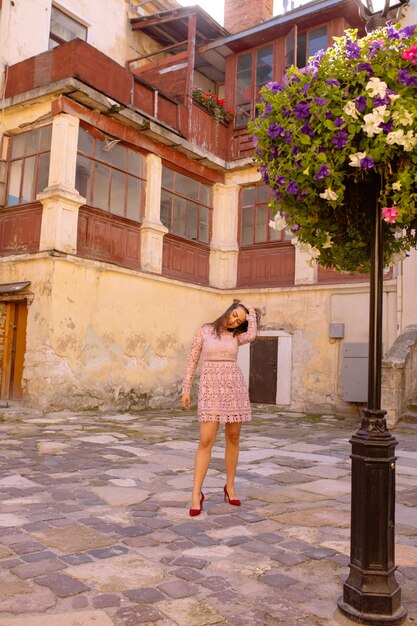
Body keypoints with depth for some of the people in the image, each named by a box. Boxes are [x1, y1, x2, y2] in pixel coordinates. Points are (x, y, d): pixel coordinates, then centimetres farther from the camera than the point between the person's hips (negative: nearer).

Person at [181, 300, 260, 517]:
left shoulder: (236, 336, 9)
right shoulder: (204, 331, 5)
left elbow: (251, 336, -15)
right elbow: (192, 360, 5)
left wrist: (252, 312, -1)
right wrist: (186, 389, 0)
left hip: (234, 387, 3)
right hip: (211, 388, -3)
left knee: (233, 438, 8)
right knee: (206, 441, -11)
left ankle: (230, 487, 24)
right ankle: (196, 494, -3)